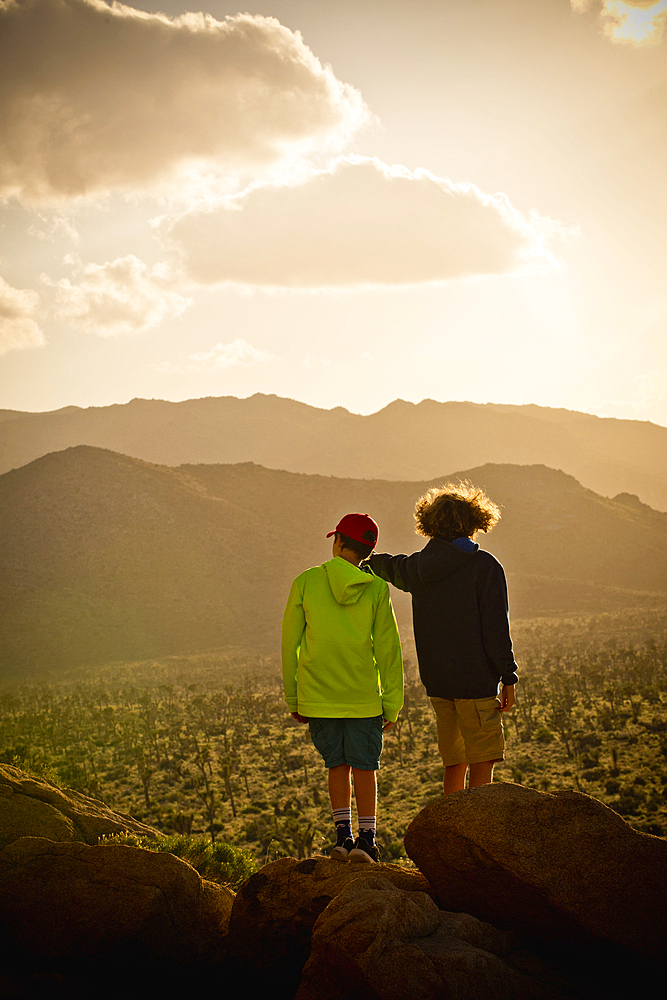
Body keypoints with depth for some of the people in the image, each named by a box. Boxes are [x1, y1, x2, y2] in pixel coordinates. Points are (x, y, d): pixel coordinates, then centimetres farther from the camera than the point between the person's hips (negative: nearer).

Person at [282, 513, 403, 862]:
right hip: (364, 697, -1)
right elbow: (388, 650, -3)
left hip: (318, 696, 1)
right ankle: (366, 840, 6)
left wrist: (292, 698, 11)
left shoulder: (305, 582, -2)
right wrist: (392, 703, 4)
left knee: (337, 765, 15)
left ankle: (343, 836, 13)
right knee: (364, 767, 9)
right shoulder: (376, 589, -4)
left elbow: (290, 643, 2)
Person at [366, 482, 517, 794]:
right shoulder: (484, 566, -8)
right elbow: (495, 626, -12)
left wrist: (367, 558, 54)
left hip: (437, 683, 6)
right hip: (476, 681, -6)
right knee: (483, 763, -3)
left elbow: (389, 566, 32)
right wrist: (508, 676, -7)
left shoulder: (418, 567, 9)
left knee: (454, 763, 13)